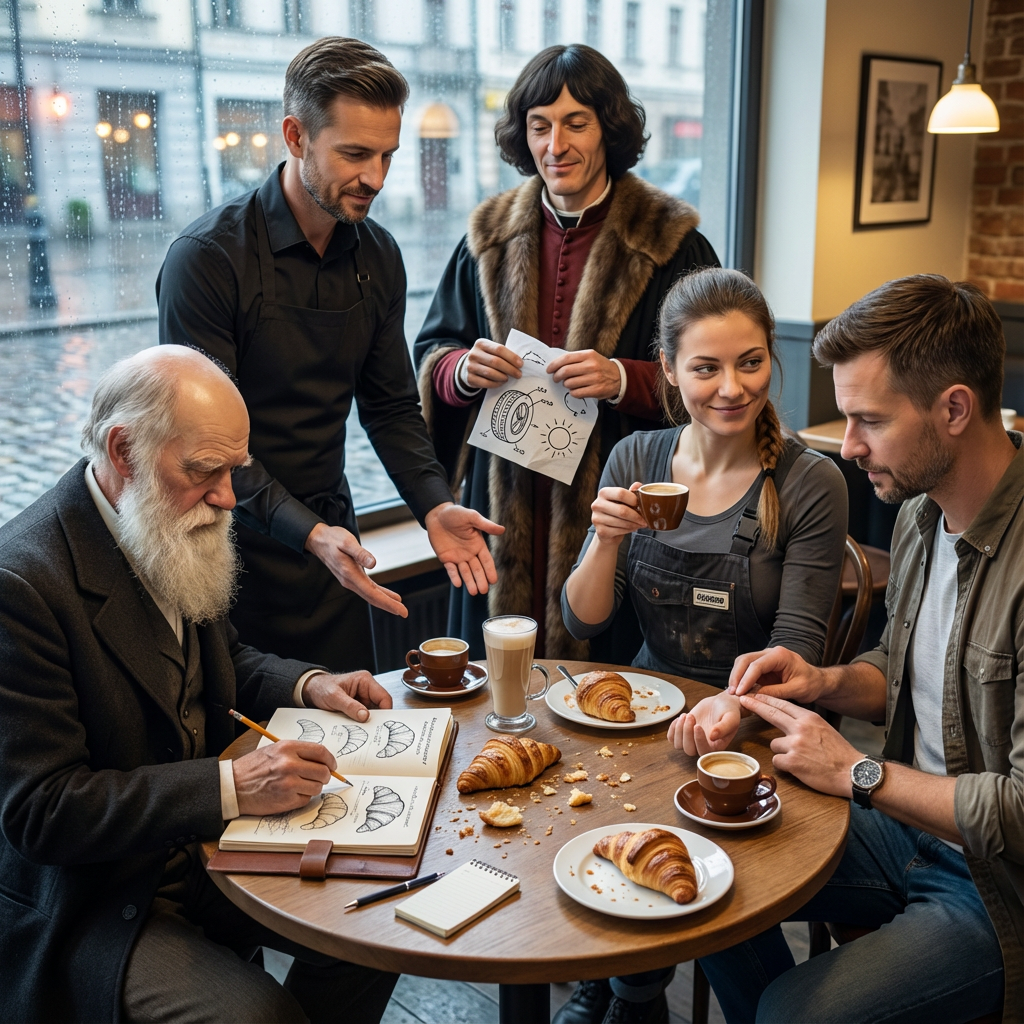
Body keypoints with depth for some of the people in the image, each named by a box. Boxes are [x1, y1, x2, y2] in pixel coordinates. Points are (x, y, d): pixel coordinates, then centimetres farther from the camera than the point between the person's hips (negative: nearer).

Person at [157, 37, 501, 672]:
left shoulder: (379, 257, 3)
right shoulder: (207, 257, -16)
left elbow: (391, 406, 9)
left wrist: (435, 506, -7)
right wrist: (307, 532, -29)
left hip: (329, 538, 6)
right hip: (236, 550, -5)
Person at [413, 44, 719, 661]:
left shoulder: (669, 241, -2)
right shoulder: (492, 235, 10)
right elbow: (430, 352, 15)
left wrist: (623, 380, -19)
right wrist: (464, 371, -8)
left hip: (613, 502, -3)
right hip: (504, 501, 3)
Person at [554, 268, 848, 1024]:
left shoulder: (810, 485, -10)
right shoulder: (635, 460, 1)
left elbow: (796, 648, -11)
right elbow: (582, 625, 0)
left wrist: (734, 702, -32)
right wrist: (606, 540, -20)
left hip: (748, 728, -3)